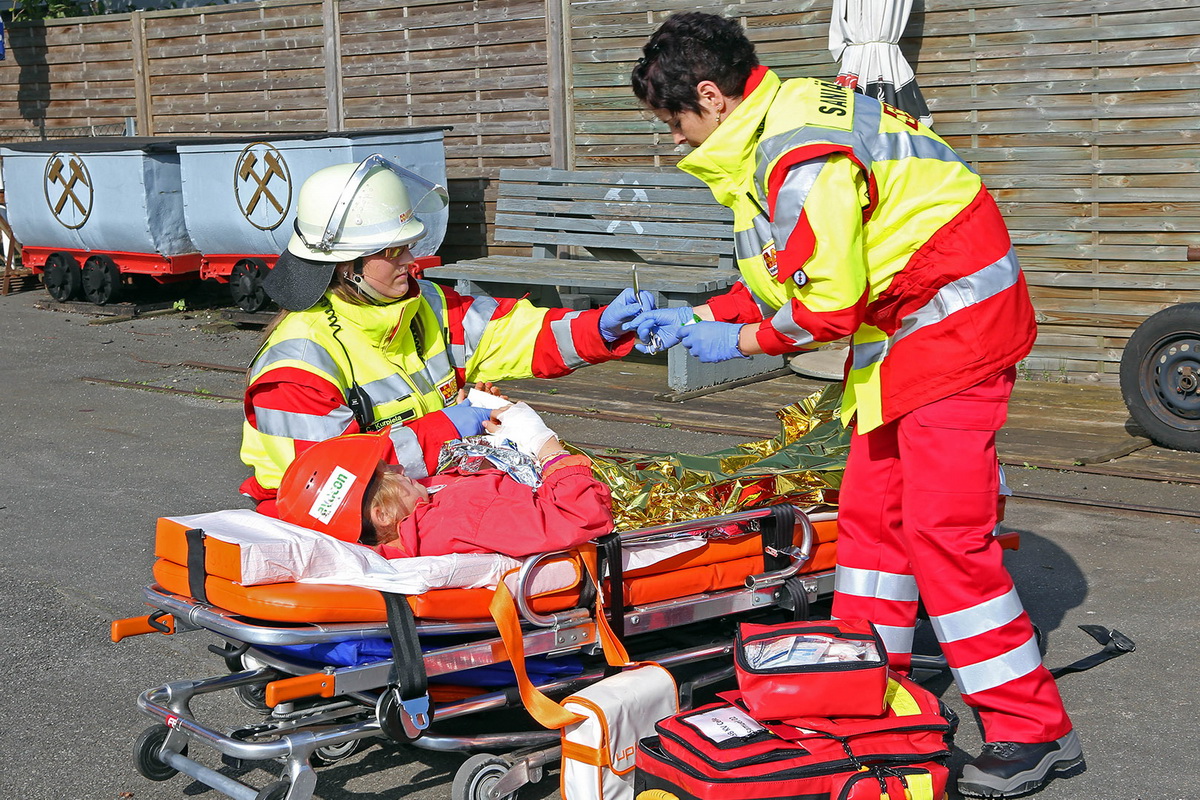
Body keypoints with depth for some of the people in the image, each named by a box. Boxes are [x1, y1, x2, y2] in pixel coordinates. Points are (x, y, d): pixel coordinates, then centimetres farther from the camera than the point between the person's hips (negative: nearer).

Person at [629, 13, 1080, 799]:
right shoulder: (778, 130, 9)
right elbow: (793, 276, 16)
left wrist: (740, 340, -8)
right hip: (898, 334, 10)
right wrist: (696, 316, 9)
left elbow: (830, 300, -23)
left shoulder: (805, 155, -24)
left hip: (955, 323, -10)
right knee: (872, 511, 12)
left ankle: (1034, 730, -5)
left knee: (943, 527, -12)